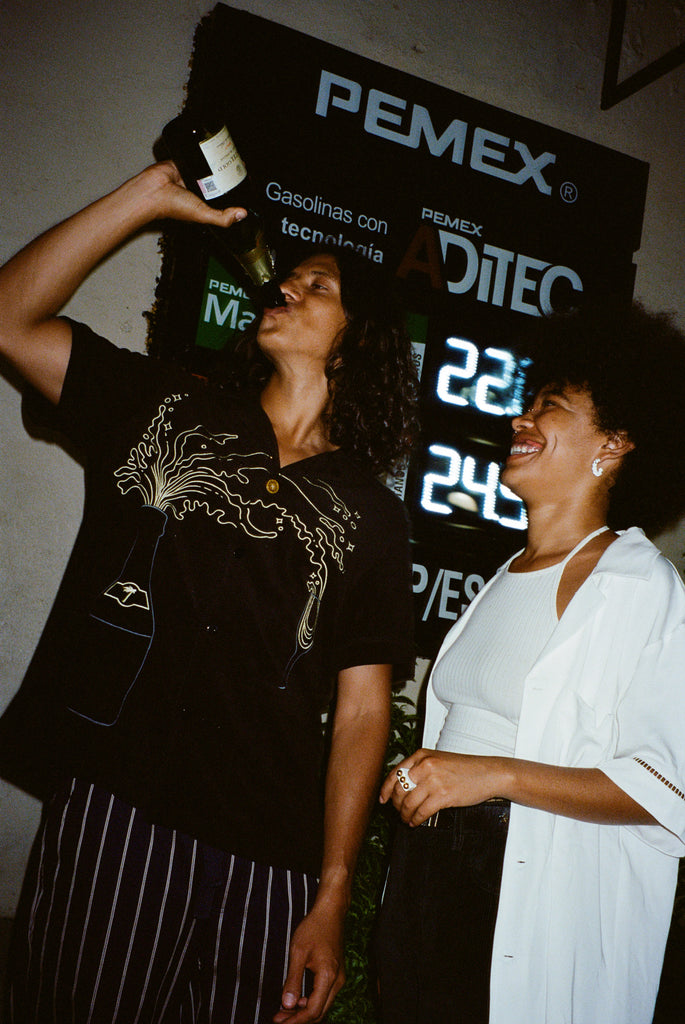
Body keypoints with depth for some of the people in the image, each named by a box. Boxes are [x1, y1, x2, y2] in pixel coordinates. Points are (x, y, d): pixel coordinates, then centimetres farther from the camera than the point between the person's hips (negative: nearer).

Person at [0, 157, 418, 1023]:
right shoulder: (165, 409, 9)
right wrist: (152, 195, -2)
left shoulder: (370, 515, 4)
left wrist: (330, 902, -3)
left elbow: (361, 711, 1)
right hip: (108, 812, 1)